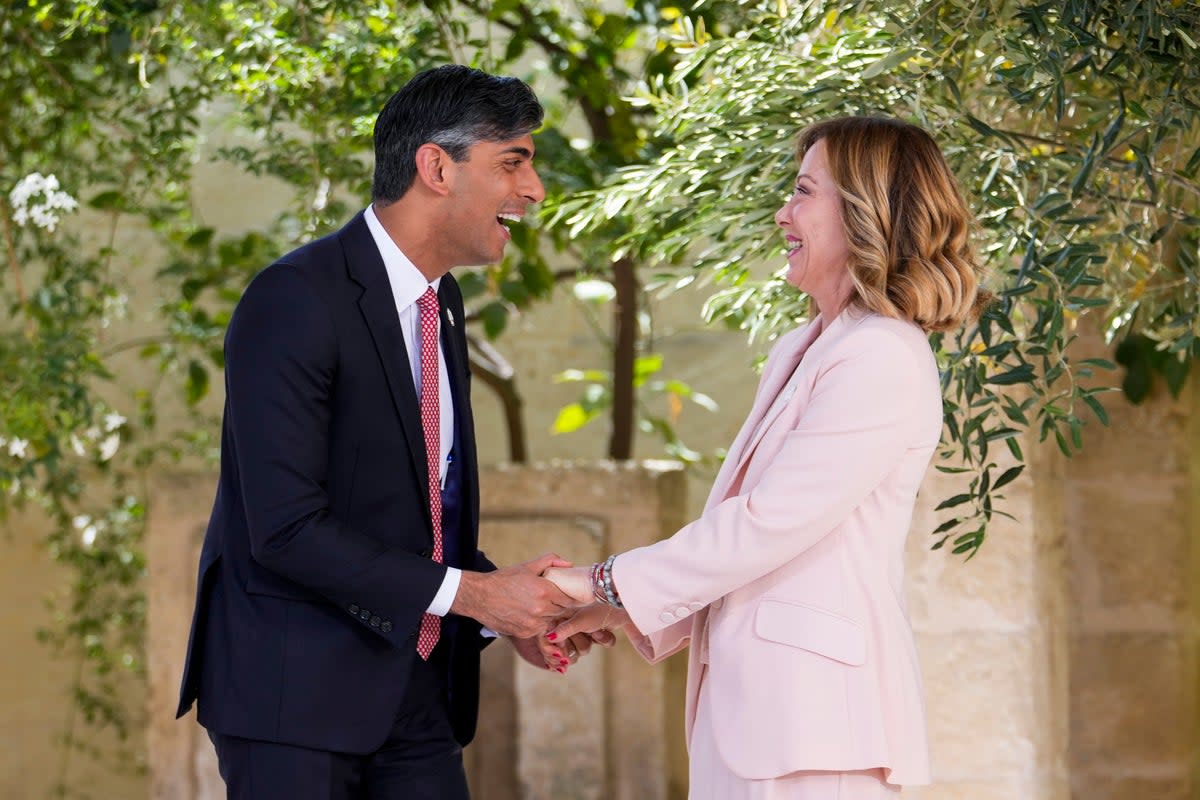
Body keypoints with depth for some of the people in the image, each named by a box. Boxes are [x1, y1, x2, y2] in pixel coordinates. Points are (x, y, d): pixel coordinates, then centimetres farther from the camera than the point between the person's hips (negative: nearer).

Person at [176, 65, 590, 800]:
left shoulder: (442, 304, 13)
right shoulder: (297, 299, -15)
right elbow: (285, 527, -21)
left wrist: (509, 608, 2)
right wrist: (469, 592, -20)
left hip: (414, 693, 8)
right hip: (296, 688, -8)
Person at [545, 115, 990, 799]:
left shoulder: (883, 360, -12)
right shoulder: (801, 352, 18)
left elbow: (767, 524, -16)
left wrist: (607, 586, -9)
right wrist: (627, 607, 7)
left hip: (816, 700, -9)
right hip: (751, 697, 9)